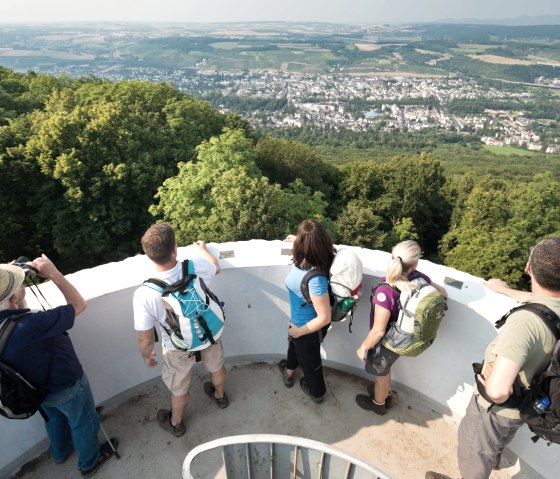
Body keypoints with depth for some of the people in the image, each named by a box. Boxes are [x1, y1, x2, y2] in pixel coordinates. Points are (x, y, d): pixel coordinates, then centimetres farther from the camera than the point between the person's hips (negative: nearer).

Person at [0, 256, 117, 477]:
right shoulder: (32, 325, -43)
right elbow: (79, 304, -30)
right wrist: (53, 273, -27)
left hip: (38, 387, 7)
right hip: (65, 385, -7)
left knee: (54, 418, 35)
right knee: (83, 423, 22)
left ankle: (60, 452, 62)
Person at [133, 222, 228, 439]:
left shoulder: (144, 294, -35)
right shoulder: (196, 267, -29)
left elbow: (146, 340, -21)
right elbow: (215, 267, -1)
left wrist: (147, 356, 3)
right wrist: (202, 249, 19)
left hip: (179, 349, -2)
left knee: (179, 389, 28)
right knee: (216, 367, 34)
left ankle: (175, 424, 58)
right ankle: (220, 396, 65)